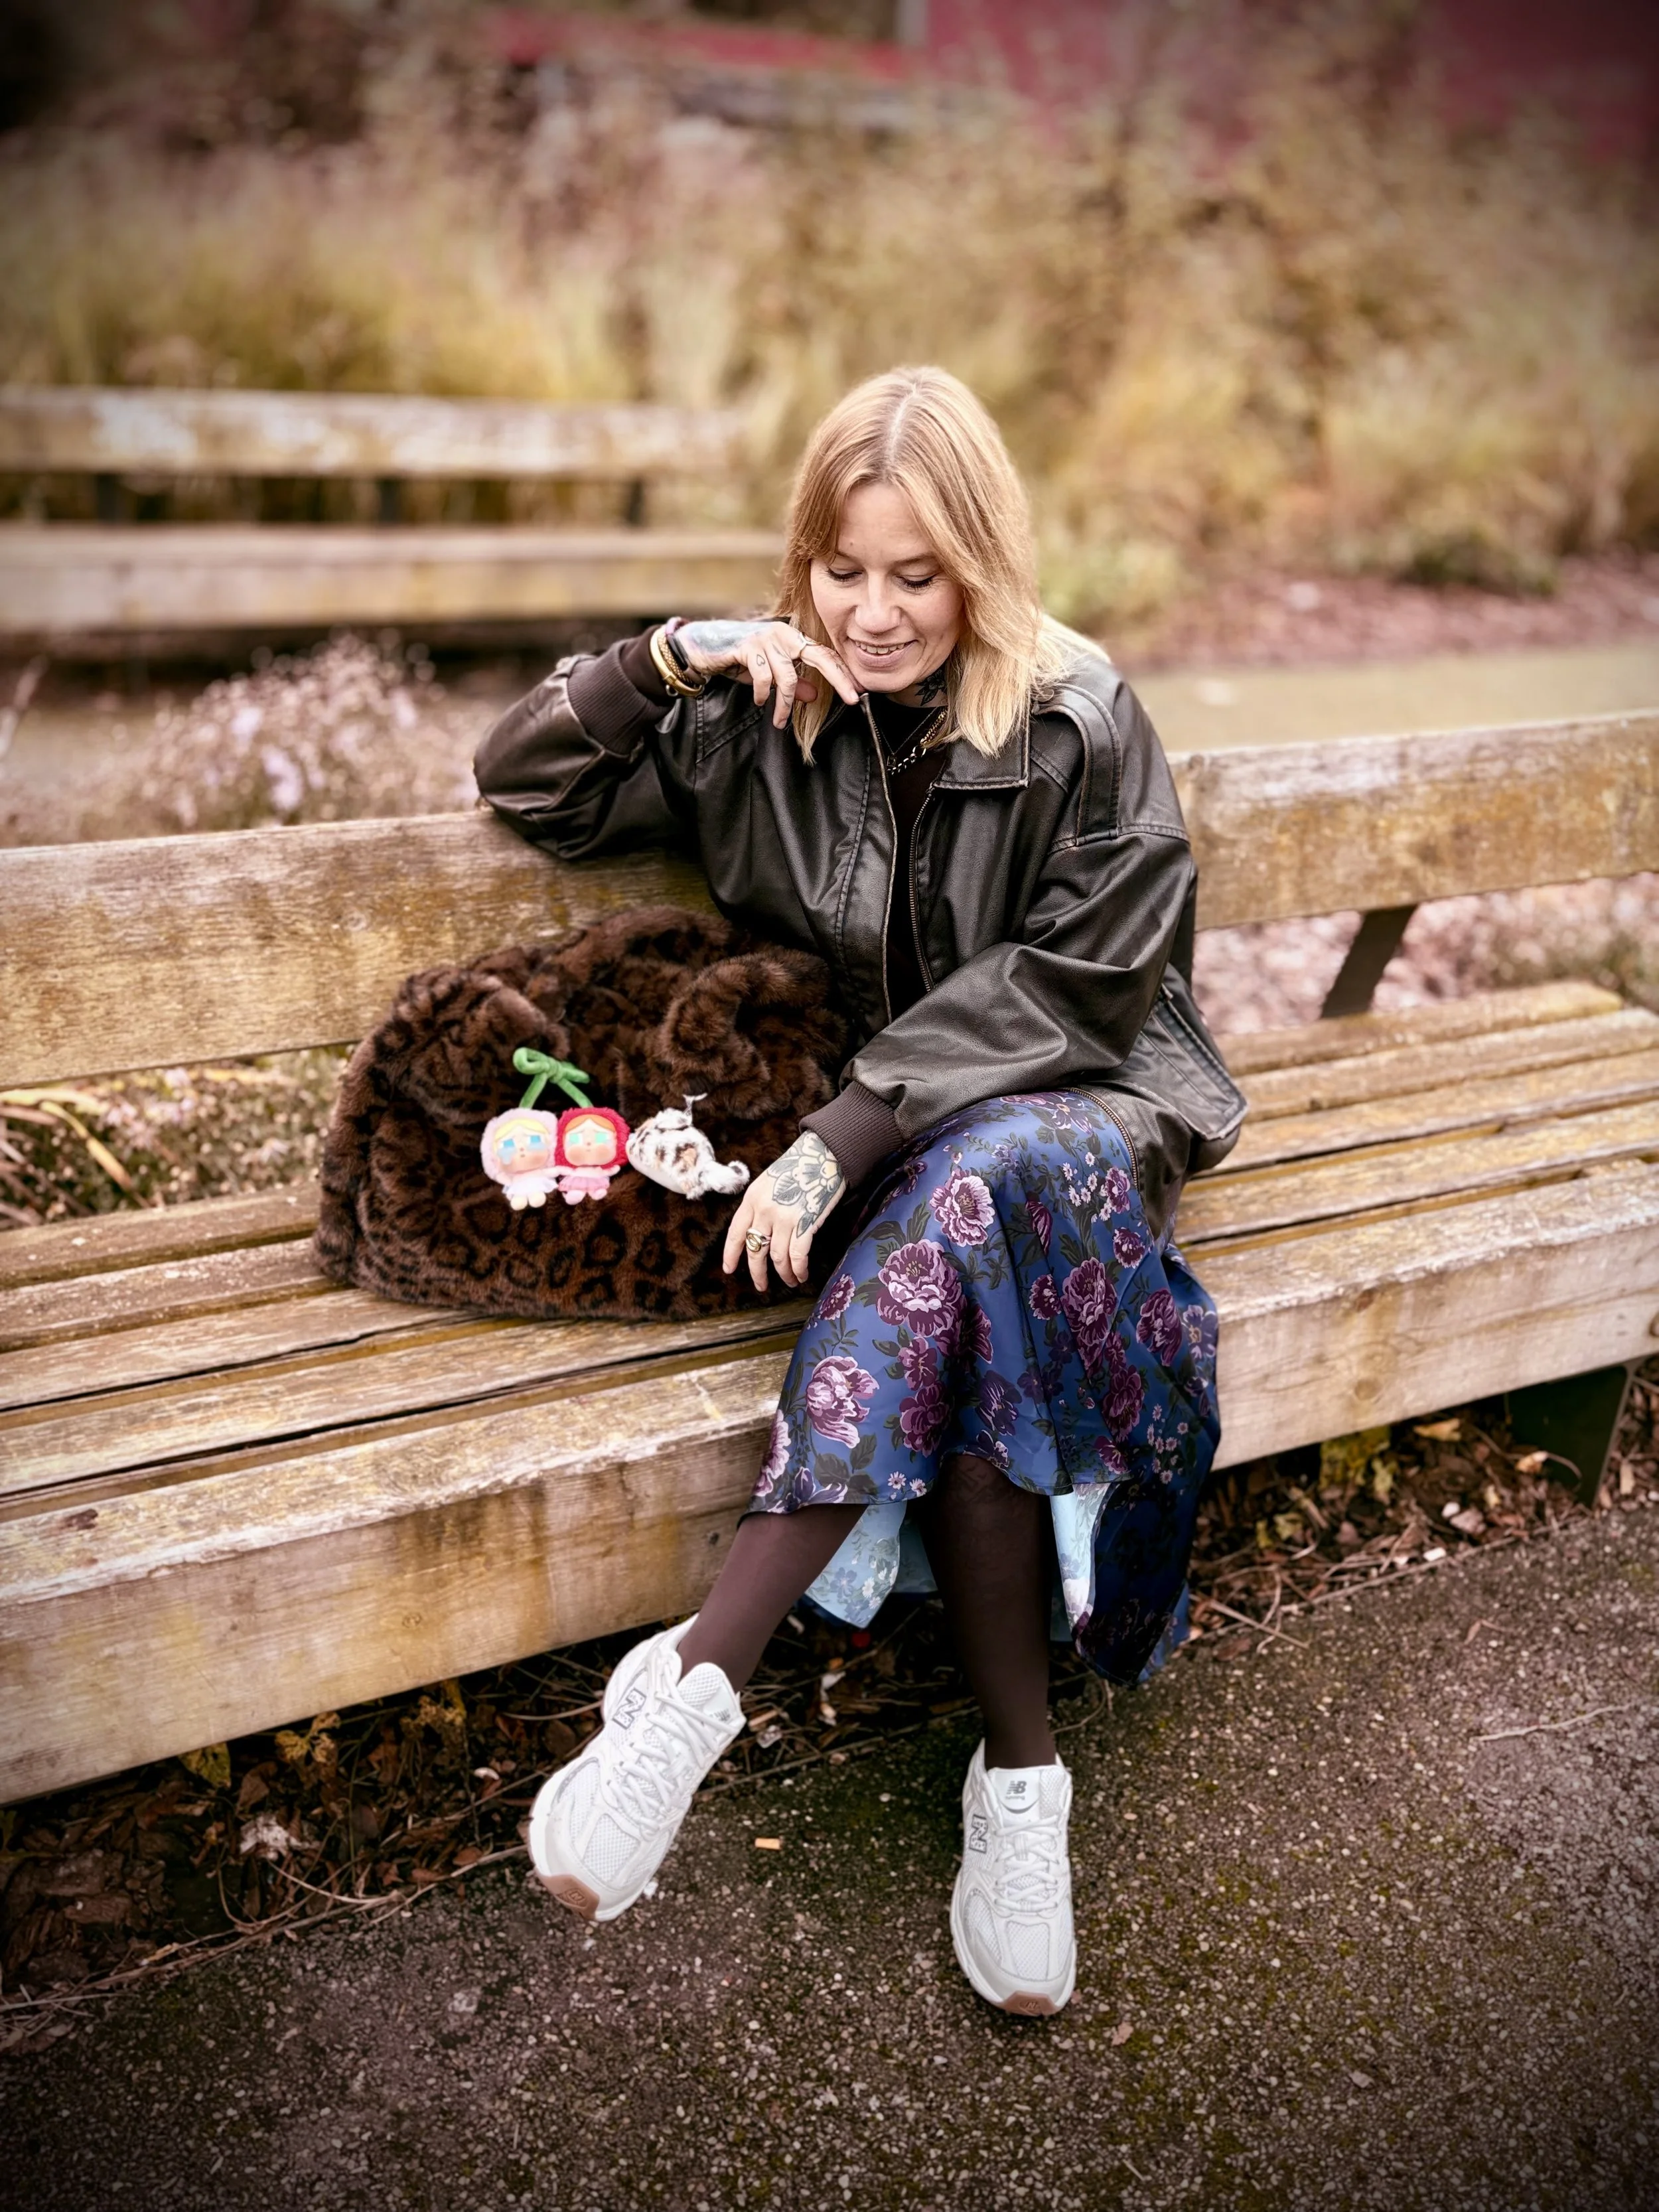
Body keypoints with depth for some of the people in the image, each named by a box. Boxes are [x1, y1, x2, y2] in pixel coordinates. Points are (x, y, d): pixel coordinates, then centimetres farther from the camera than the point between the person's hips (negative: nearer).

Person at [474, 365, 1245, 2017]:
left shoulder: (1080, 726, -7)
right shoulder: (763, 714, 2)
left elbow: (1066, 988, -13)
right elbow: (525, 788, 5)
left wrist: (846, 1136, -23)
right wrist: (670, 657, -11)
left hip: (1083, 1100, -1)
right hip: (897, 1140, 2)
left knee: (969, 1192, -37)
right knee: (968, 1330, -33)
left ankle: (698, 1679, -35)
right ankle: (1019, 1778, -23)